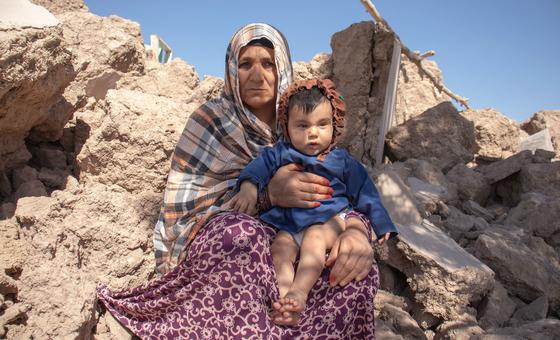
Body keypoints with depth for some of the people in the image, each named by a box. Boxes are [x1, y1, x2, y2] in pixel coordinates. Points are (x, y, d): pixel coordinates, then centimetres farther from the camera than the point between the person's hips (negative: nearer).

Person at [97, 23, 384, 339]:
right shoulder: (210, 119, -4)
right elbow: (182, 207, -10)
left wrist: (357, 229, -25)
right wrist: (266, 192, -24)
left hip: (277, 240, 3)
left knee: (358, 264, -26)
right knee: (243, 234, -37)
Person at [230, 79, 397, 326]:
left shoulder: (341, 160, 8)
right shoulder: (281, 153, 7)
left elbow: (364, 192, 13)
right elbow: (261, 165, -6)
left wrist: (381, 225, 13)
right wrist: (249, 187, -27)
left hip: (328, 218, -1)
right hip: (288, 223, 2)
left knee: (314, 238, -32)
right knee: (279, 249, -24)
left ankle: (300, 290, -40)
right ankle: (284, 299, -36)